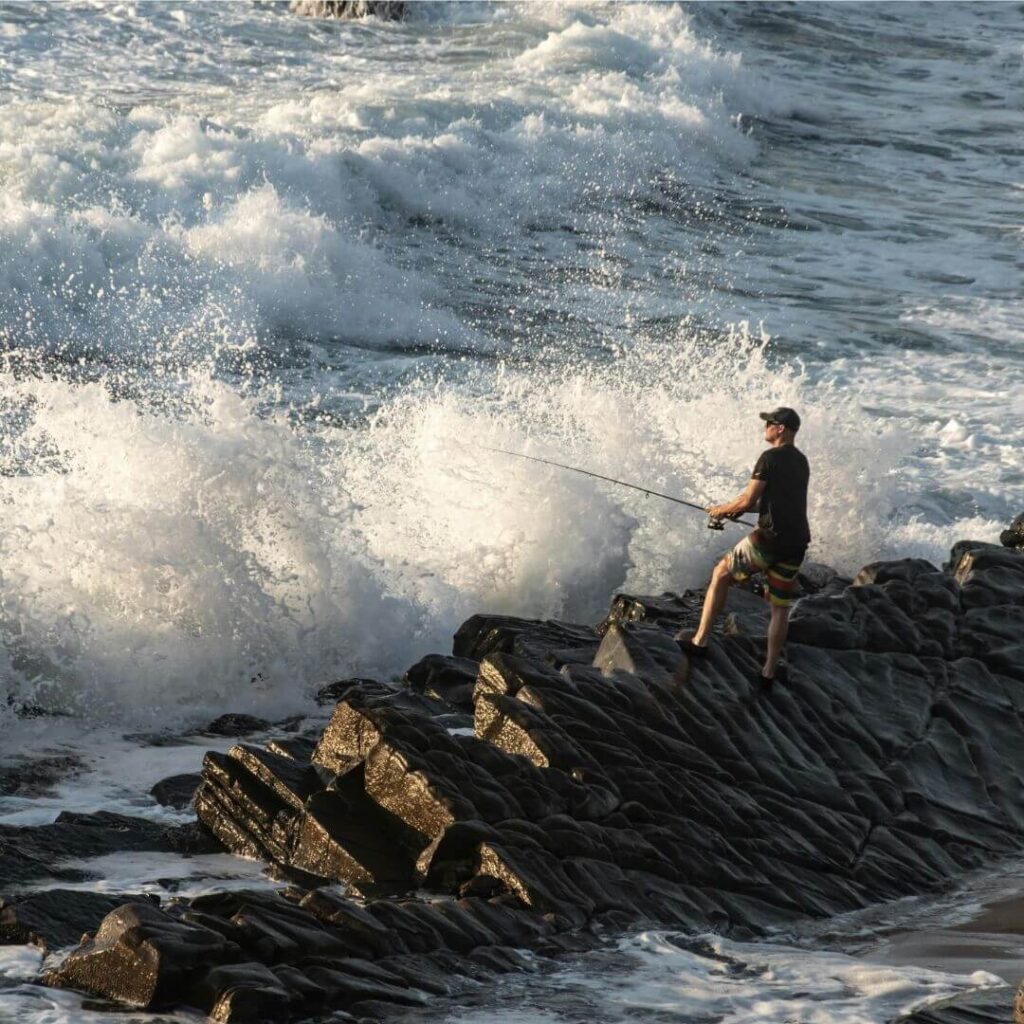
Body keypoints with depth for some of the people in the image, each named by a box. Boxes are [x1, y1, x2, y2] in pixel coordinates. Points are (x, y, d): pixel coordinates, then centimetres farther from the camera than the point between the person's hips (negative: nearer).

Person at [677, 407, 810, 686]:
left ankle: (700, 641, 10)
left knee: (721, 575, 11)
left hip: (771, 537, -7)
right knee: (780, 607, 11)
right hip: (796, 544, 7)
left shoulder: (770, 458, -8)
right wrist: (737, 509, 24)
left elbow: (748, 500, -11)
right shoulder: (801, 462, 17)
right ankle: (769, 671, 11)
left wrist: (723, 509, 8)